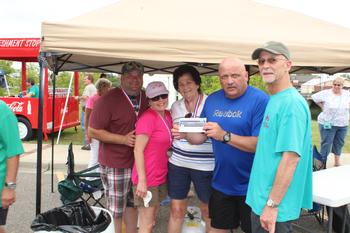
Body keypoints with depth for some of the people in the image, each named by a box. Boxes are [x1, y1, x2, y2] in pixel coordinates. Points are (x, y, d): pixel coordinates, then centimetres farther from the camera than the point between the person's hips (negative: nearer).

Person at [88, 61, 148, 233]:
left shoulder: (145, 98, 4)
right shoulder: (108, 100, -15)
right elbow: (92, 132, -15)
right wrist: (123, 139, -21)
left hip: (137, 162, 6)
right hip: (115, 165, -6)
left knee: (132, 203, 21)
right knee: (115, 211, 6)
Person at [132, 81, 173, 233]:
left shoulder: (167, 115, 7)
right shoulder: (147, 118, -18)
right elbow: (138, 150, -20)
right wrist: (142, 180, -22)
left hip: (161, 175, 8)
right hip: (147, 177, -8)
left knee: (153, 215, 22)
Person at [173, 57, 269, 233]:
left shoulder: (260, 100, -17)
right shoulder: (212, 100, 4)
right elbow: (201, 136, 10)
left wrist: (225, 136, -32)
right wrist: (186, 134, -11)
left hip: (251, 186, -5)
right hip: (221, 183, 6)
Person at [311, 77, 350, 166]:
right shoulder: (326, 93, -11)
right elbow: (314, 97, -5)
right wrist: (323, 107, -5)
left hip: (343, 124, 5)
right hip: (328, 124, -5)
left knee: (339, 144, 15)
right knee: (326, 144, -3)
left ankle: (337, 162, 29)